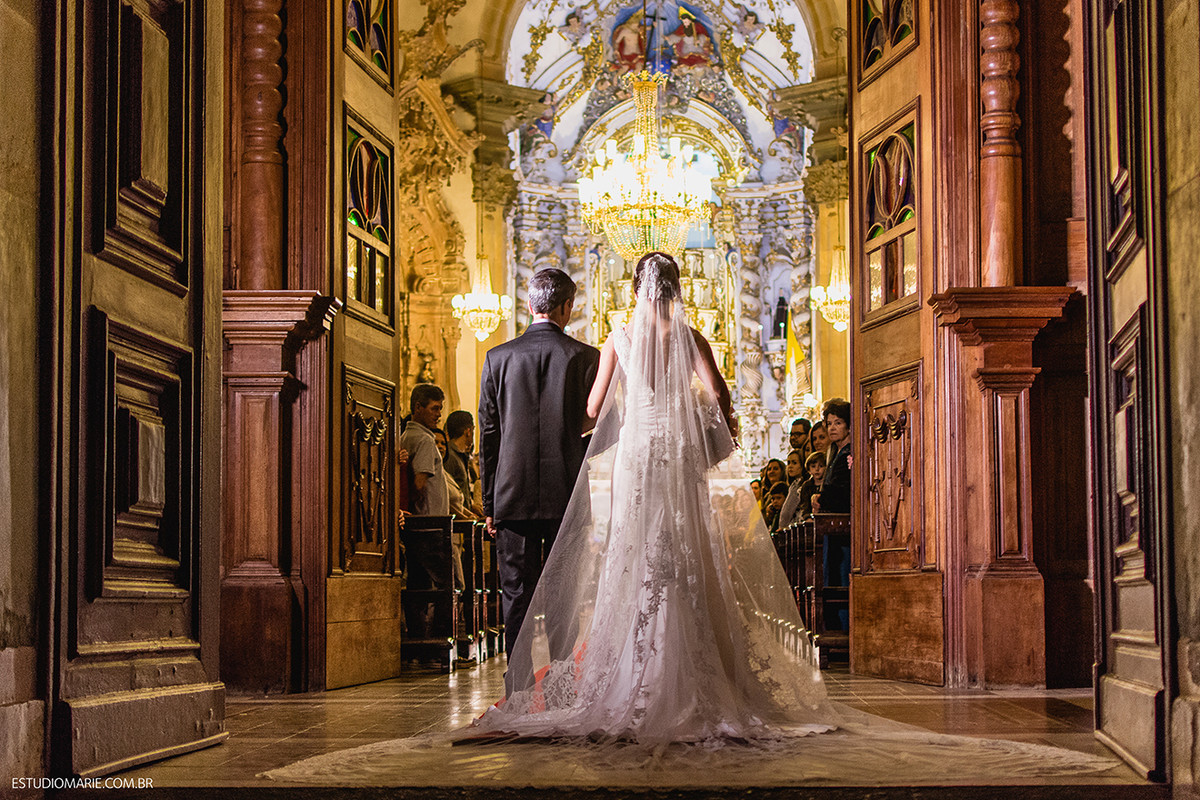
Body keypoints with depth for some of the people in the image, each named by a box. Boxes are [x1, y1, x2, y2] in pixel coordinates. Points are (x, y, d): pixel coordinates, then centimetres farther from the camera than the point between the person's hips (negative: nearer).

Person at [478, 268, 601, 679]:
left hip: (514, 494, 1)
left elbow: (487, 436, 4)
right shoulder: (585, 356, -2)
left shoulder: (498, 358, 2)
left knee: (517, 593, 5)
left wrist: (489, 502, 9)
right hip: (569, 492, -1)